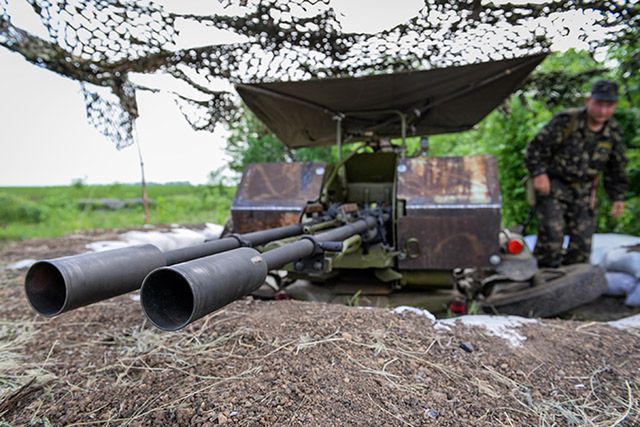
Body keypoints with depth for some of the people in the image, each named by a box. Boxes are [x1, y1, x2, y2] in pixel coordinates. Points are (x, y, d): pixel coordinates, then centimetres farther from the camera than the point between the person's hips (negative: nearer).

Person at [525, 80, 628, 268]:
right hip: (552, 188, -5)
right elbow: (536, 147, -12)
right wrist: (539, 173, -25)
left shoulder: (613, 133, 3)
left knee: (583, 242, 5)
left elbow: (616, 169, 14)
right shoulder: (565, 121, -14)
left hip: (583, 193, 5)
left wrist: (618, 197, 8)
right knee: (552, 235, -19)